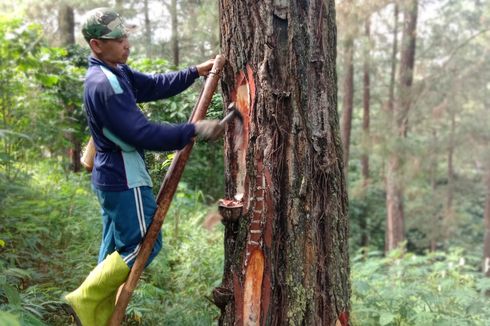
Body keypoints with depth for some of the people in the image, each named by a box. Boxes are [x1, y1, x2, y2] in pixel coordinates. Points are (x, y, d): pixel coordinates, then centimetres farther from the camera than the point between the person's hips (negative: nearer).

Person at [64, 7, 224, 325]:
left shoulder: (116, 73, 9)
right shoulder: (103, 85, -22)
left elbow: (155, 85, 16)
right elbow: (142, 133, -26)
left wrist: (197, 72, 9)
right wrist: (194, 130, -23)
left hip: (113, 177, 10)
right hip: (124, 179, -10)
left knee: (116, 250, 15)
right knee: (143, 244, -1)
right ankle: (85, 299, 7)